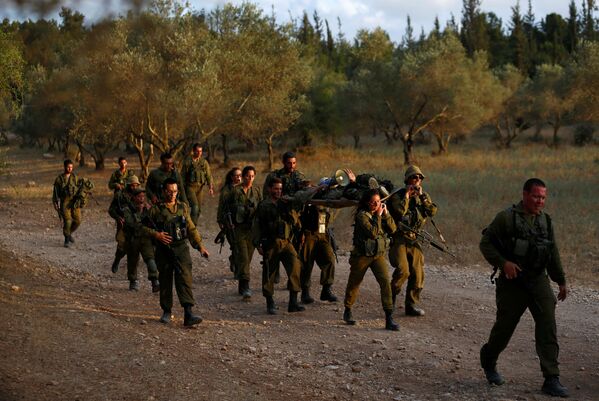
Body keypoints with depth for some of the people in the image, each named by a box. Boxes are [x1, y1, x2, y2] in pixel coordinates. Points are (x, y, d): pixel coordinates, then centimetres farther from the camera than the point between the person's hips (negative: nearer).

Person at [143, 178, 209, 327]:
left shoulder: (183, 207, 9)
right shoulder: (156, 209, 2)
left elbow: (191, 229, 14)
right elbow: (145, 227, 4)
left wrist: (200, 246, 9)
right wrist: (156, 234, -13)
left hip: (181, 248, 0)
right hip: (163, 250, 0)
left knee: (185, 279, -12)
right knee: (165, 281, 8)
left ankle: (188, 314, -20)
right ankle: (166, 311, 24)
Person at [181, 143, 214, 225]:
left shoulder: (204, 162, 6)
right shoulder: (187, 161, -2)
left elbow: (208, 175, 3)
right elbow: (182, 176, 2)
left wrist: (210, 187, -10)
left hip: (200, 187, 4)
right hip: (190, 187, -4)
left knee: (199, 209, 6)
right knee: (195, 206, -19)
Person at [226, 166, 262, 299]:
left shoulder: (257, 191, 11)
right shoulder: (235, 190, 0)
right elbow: (229, 207, 4)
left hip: (253, 229, 4)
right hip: (239, 228, -4)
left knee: (248, 258, 8)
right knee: (243, 258, -13)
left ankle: (242, 287, 21)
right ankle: (245, 287, -19)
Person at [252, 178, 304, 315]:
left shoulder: (286, 205, 15)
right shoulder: (263, 206, 4)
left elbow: (296, 224, 14)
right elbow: (256, 227, 4)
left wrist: (290, 213, -2)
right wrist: (258, 244, -3)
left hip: (286, 243, 2)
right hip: (270, 244, -2)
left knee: (295, 267, -14)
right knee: (269, 273, 2)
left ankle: (293, 303, -11)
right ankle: (270, 304, 16)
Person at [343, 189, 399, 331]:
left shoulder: (380, 213, 5)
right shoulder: (362, 215, -14)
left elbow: (393, 229, -2)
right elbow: (373, 232, -24)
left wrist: (386, 214, -11)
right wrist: (378, 216, -19)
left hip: (378, 254, 4)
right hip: (362, 255, -4)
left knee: (385, 282, -14)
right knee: (354, 283, 12)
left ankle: (389, 318, -15)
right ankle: (347, 311, 37)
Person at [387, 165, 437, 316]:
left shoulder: (424, 196, 13)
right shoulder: (398, 195, -1)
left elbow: (432, 211, -5)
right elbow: (400, 211, -20)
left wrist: (421, 195, -9)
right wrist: (407, 195, -12)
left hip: (414, 240, 5)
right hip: (399, 238, -5)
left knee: (417, 272, 0)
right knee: (402, 270, -18)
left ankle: (412, 304, 11)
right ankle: (390, 299, 0)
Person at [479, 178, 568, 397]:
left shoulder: (545, 220, 9)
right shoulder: (506, 218, -9)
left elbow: (553, 253, 18)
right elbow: (485, 243, -7)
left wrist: (561, 281, 19)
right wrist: (503, 262, -20)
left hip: (539, 280, 4)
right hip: (512, 282, -4)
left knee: (548, 326, -8)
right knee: (504, 326, 5)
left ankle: (551, 380, -7)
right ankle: (488, 361, 34)